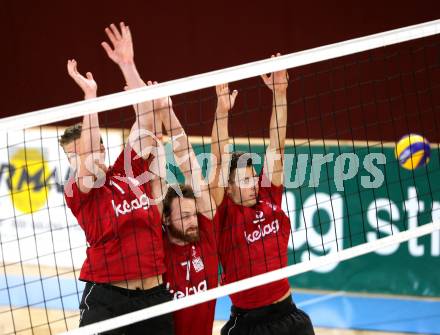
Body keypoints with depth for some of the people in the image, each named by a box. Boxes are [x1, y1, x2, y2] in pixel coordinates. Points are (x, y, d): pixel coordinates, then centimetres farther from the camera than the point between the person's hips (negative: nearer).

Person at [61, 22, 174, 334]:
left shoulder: (129, 172, 6)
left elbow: (145, 118, 5)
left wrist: (128, 64, 1)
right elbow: (89, 160, -22)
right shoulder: (78, 192, -4)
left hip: (155, 295, 4)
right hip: (106, 298, -4)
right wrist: (90, 94, -22)